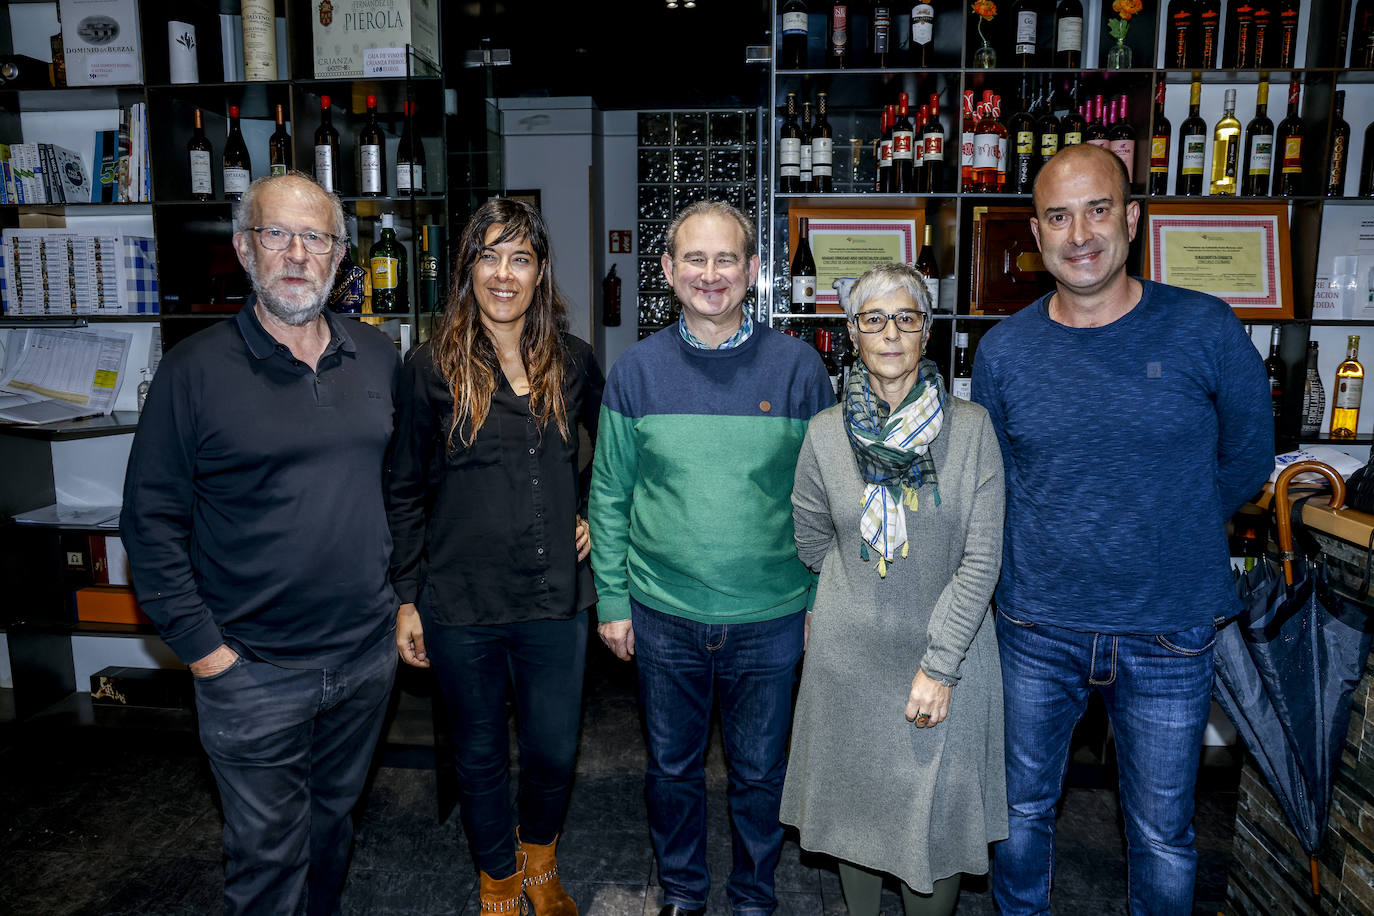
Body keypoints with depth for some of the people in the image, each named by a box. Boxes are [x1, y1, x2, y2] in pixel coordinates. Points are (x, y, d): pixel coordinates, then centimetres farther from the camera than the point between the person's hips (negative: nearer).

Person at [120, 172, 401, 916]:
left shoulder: (378, 357, 3)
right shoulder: (194, 370, -8)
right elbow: (152, 518, -7)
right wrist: (200, 645, -10)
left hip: (368, 653, 4)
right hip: (255, 669, -3)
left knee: (334, 819, 23)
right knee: (268, 855, 10)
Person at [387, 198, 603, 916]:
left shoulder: (572, 361, 2)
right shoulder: (432, 367, -5)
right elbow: (406, 493, -1)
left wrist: (595, 513, 8)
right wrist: (407, 598, -2)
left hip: (555, 599, 2)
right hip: (462, 604, -2)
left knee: (554, 751, 14)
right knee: (480, 755, 15)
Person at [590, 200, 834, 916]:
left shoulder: (797, 367, -5)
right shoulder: (636, 370, -3)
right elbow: (609, 495, 2)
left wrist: (823, 599, 0)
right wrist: (612, 601, 0)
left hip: (770, 617, 0)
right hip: (663, 616, 1)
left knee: (760, 772, 16)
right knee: (672, 768, 18)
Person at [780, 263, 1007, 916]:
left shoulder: (971, 427, -7)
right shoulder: (827, 431, -2)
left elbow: (982, 558, -9)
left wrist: (941, 665, -13)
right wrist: (863, 593, 7)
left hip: (947, 650, -2)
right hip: (850, 655, 2)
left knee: (937, 819, 6)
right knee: (855, 806, 17)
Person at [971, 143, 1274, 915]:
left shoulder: (1205, 330, -9)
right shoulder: (1004, 350, -4)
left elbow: (1246, 465, 3)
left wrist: (1158, 532, 3)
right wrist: (1051, 554, 1)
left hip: (1168, 634, -1)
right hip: (1038, 630, 2)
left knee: (1163, 835, 16)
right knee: (1022, 809, 19)